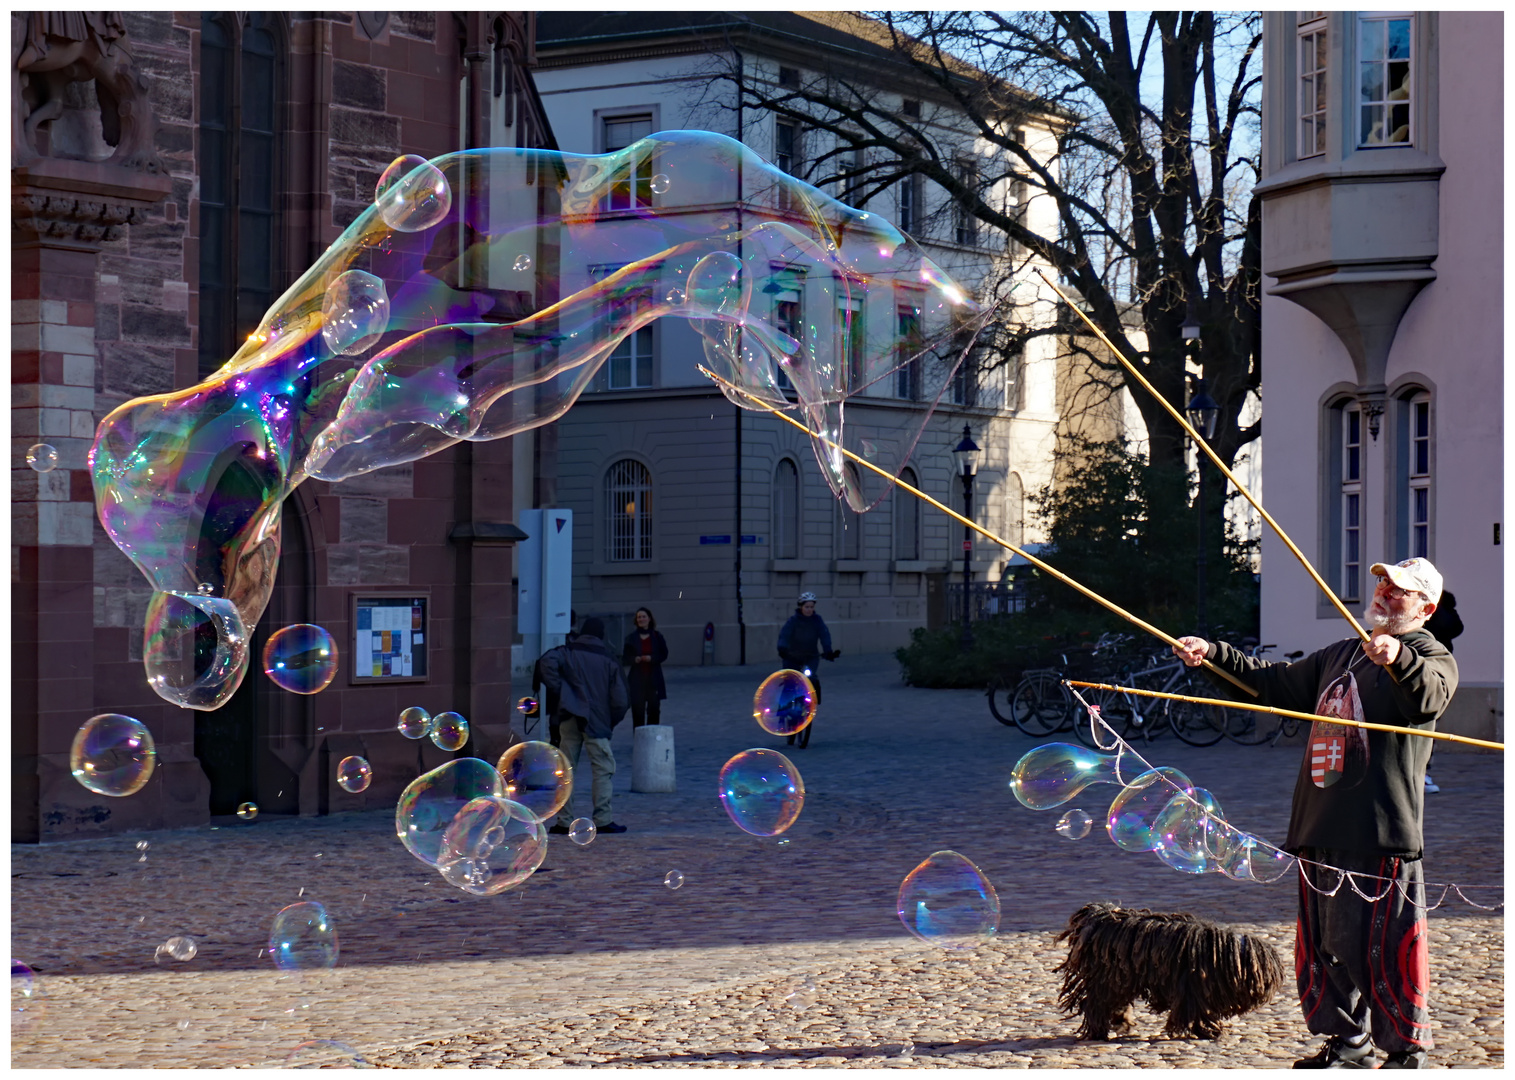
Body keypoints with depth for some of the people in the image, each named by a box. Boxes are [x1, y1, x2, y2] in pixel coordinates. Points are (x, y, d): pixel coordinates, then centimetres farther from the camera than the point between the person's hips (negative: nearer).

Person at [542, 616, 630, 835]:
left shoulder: (568, 651, 6)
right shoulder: (608, 659, 5)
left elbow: (548, 662, -17)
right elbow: (620, 698, 2)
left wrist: (557, 689, -8)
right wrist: (611, 722, 14)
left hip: (569, 718, 2)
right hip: (596, 720, -2)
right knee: (603, 768, 2)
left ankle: (564, 821, 5)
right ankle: (602, 819, -6)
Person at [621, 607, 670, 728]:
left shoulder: (657, 637, 6)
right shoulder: (631, 638, 7)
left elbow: (664, 654, 3)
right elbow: (625, 658, 7)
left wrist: (652, 658, -14)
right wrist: (634, 659, -14)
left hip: (653, 678, 0)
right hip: (637, 679, 0)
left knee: (653, 710, -1)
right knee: (638, 711, -4)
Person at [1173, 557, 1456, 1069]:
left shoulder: (1430, 656, -1)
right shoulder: (1340, 656, 23)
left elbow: (1429, 695, -24)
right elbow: (1277, 685, 29)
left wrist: (1398, 659, -46)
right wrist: (1214, 655, 17)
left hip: (1381, 833, -8)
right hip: (1322, 827, 8)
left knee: (1381, 945, -8)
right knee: (1325, 942, 12)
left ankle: (1407, 1049, 3)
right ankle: (1349, 1043, 23)